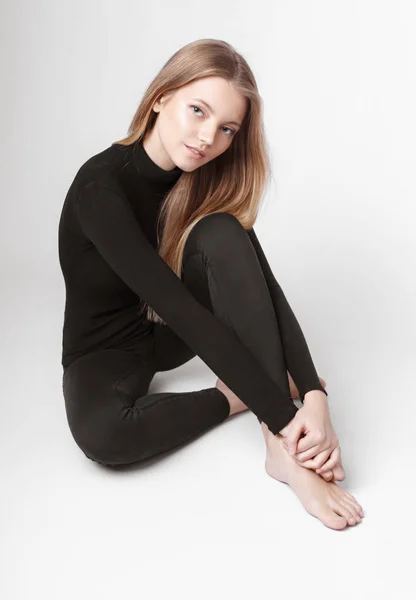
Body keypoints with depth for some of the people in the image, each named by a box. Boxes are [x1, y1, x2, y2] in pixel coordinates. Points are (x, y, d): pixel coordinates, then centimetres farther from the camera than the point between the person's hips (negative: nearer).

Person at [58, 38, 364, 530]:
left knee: (223, 235, -27)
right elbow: (179, 308, -35)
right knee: (102, 433, -40)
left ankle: (284, 452, -31)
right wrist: (281, 413, -37)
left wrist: (313, 396, -33)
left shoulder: (207, 182, -10)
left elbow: (264, 287, -18)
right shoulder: (101, 186, -28)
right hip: (106, 347, -4)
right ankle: (234, 396, -12)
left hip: (167, 332, 5)